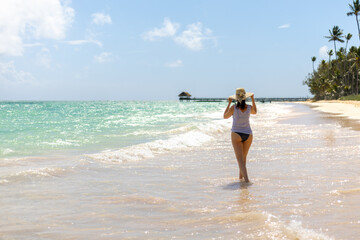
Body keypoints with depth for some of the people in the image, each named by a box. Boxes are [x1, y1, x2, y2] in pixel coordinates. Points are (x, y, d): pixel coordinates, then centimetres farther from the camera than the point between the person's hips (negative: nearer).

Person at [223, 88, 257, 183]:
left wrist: (229, 103, 8)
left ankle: (246, 179, -22)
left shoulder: (233, 107, -14)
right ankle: (240, 176, 33)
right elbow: (254, 112, 20)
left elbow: (225, 116, 5)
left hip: (236, 134, -3)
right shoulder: (249, 107, -5)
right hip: (248, 135, 3)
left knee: (240, 159, -8)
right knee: (244, 157, 21)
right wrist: (252, 99, 20)